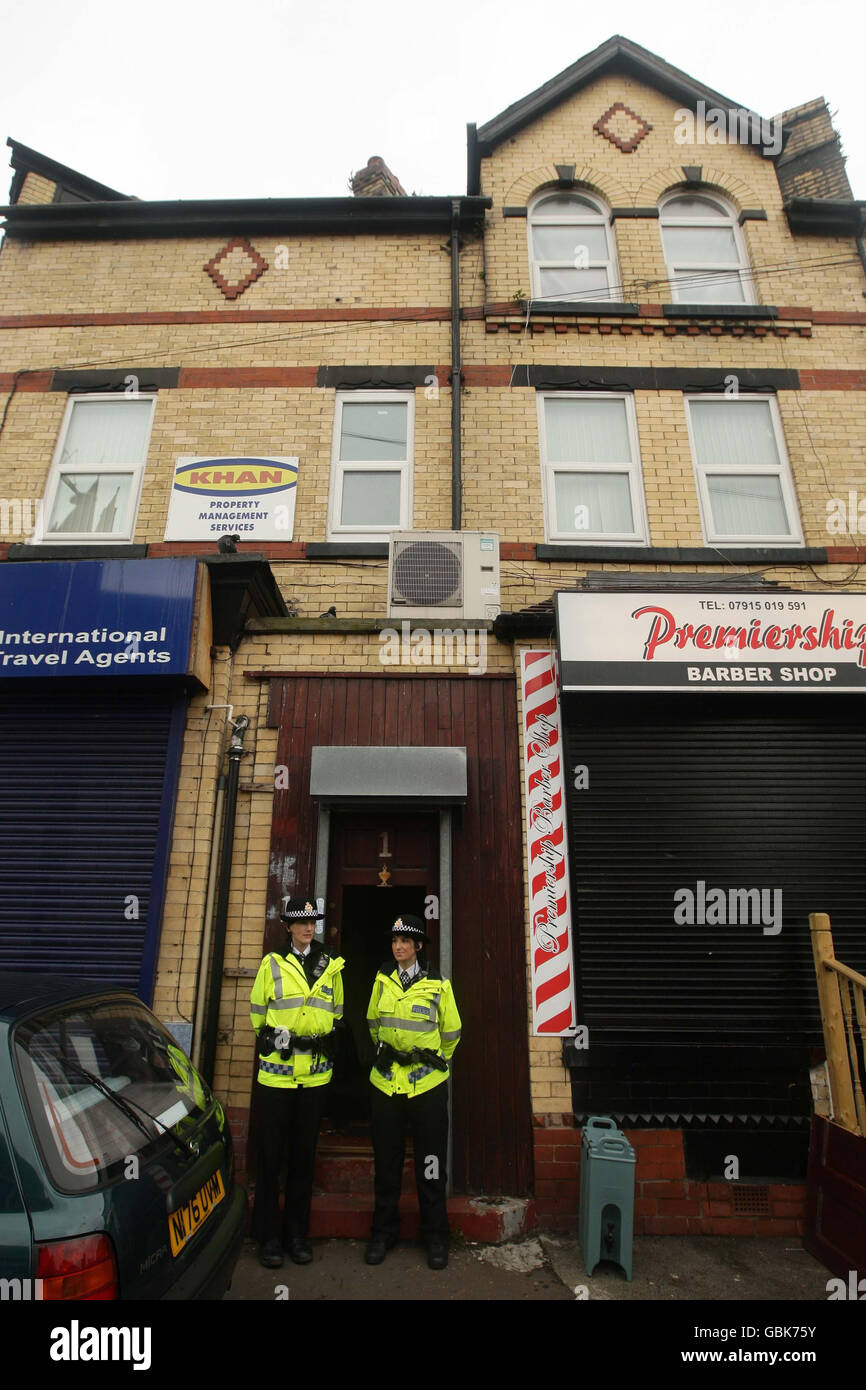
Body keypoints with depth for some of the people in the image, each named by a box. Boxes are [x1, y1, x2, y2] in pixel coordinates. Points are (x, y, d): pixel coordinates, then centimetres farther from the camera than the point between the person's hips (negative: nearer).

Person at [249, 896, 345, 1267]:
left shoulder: (330, 967, 5)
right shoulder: (272, 964, -2)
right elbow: (257, 1013, 3)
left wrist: (322, 1039, 7)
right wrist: (277, 1037, -4)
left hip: (315, 1073, 2)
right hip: (277, 1070, -2)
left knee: (304, 1153, 12)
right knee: (271, 1153, 5)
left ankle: (297, 1233, 26)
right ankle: (268, 1235, 21)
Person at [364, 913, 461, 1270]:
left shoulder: (438, 985, -7)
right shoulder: (383, 980, 1)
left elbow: (451, 1033, 5)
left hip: (427, 1086, -2)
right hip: (386, 1083, 3)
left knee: (431, 1164, 8)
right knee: (386, 1162, 15)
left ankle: (435, 1236, 26)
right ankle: (383, 1231, 33)